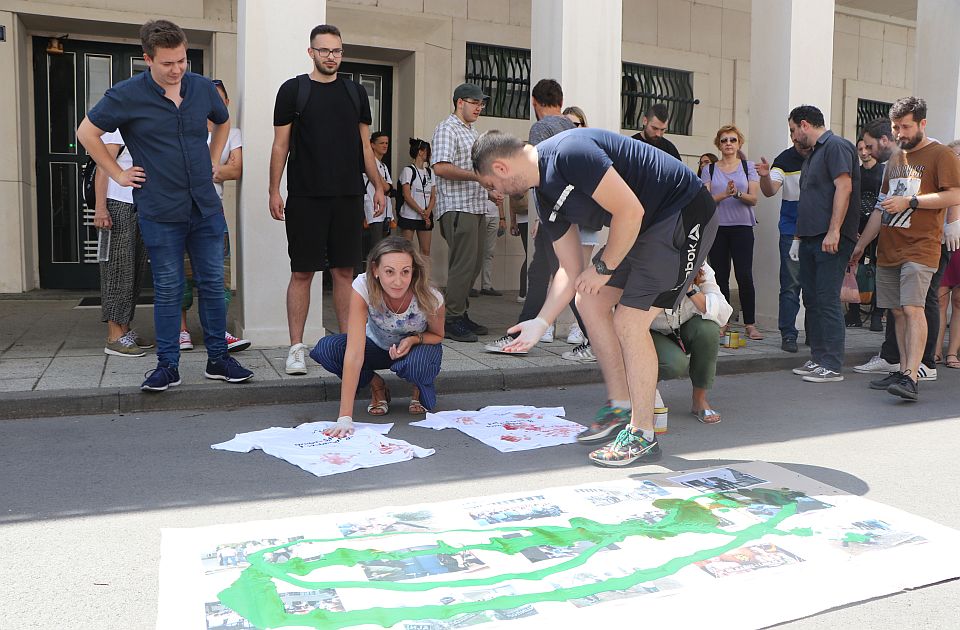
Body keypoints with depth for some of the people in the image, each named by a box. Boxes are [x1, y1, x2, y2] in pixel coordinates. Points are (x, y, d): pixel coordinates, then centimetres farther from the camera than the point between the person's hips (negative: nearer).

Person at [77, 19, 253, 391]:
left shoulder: (203, 88, 5)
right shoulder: (127, 95, -6)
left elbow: (223, 122, 25)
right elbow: (87, 133, 3)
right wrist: (118, 174, 0)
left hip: (206, 207, 4)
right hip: (160, 212, -3)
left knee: (213, 283, 6)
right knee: (167, 290, 3)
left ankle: (218, 359, 17)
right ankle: (167, 365, 14)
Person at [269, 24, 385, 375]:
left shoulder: (355, 92, 13)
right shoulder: (293, 90, 4)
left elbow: (364, 144, 16)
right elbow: (280, 144, 3)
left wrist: (378, 187, 9)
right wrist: (274, 191, -5)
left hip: (348, 195, 3)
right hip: (305, 197, -3)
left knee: (345, 271, 6)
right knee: (302, 272, -1)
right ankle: (296, 347, 6)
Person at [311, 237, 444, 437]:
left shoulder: (430, 298, -31)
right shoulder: (363, 287, -34)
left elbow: (437, 336, -6)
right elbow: (354, 353, -39)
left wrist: (414, 339, -30)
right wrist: (345, 417, -44)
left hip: (419, 347, -1)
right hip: (378, 345, 1)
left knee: (416, 364, -38)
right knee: (325, 349, -26)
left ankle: (420, 389, 1)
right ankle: (377, 387, 1)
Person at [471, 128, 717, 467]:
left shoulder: (569, 153, -22)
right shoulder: (546, 197, 7)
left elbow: (630, 211, -25)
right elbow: (571, 271, 11)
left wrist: (604, 267, -11)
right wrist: (540, 323, 8)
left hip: (685, 214, -10)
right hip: (648, 224, 10)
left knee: (630, 321, -12)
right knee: (590, 300, 9)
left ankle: (642, 436, 3)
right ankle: (621, 409, 20)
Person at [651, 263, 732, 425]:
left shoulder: (702, 271, -20)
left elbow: (723, 314, -28)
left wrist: (691, 289, -38)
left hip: (684, 332, 3)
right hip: (653, 334, -3)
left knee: (708, 327, -31)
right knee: (676, 364, -34)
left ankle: (700, 400, -14)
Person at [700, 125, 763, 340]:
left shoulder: (748, 167, 9)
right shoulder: (709, 170, 10)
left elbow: (753, 199, 2)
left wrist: (738, 194, -18)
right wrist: (725, 194, -15)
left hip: (742, 226, -1)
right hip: (717, 226, 1)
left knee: (745, 276, -8)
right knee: (720, 276, 1)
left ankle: (750, 324, -3)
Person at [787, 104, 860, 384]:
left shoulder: (836, 146, -6)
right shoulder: (813, 154, 23)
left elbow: (844, 187, -17)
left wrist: (834, 231, -23)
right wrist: (799, 238, 21)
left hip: (830, 239, -10)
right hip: (810, 239, 10)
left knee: (827, 301, -9)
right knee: (812, 300, 10)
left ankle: (832, 366, -6)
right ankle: (817, 358, 17)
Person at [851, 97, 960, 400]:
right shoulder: (895, 159, 20)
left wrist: (909, 201, -13)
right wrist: (860, 245, 20)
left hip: (920, 247, -7)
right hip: (888, 249, 7)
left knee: (913, 309, -15)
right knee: (898, 312, 7)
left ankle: (911, 378, -18)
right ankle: (903, 371, 12)